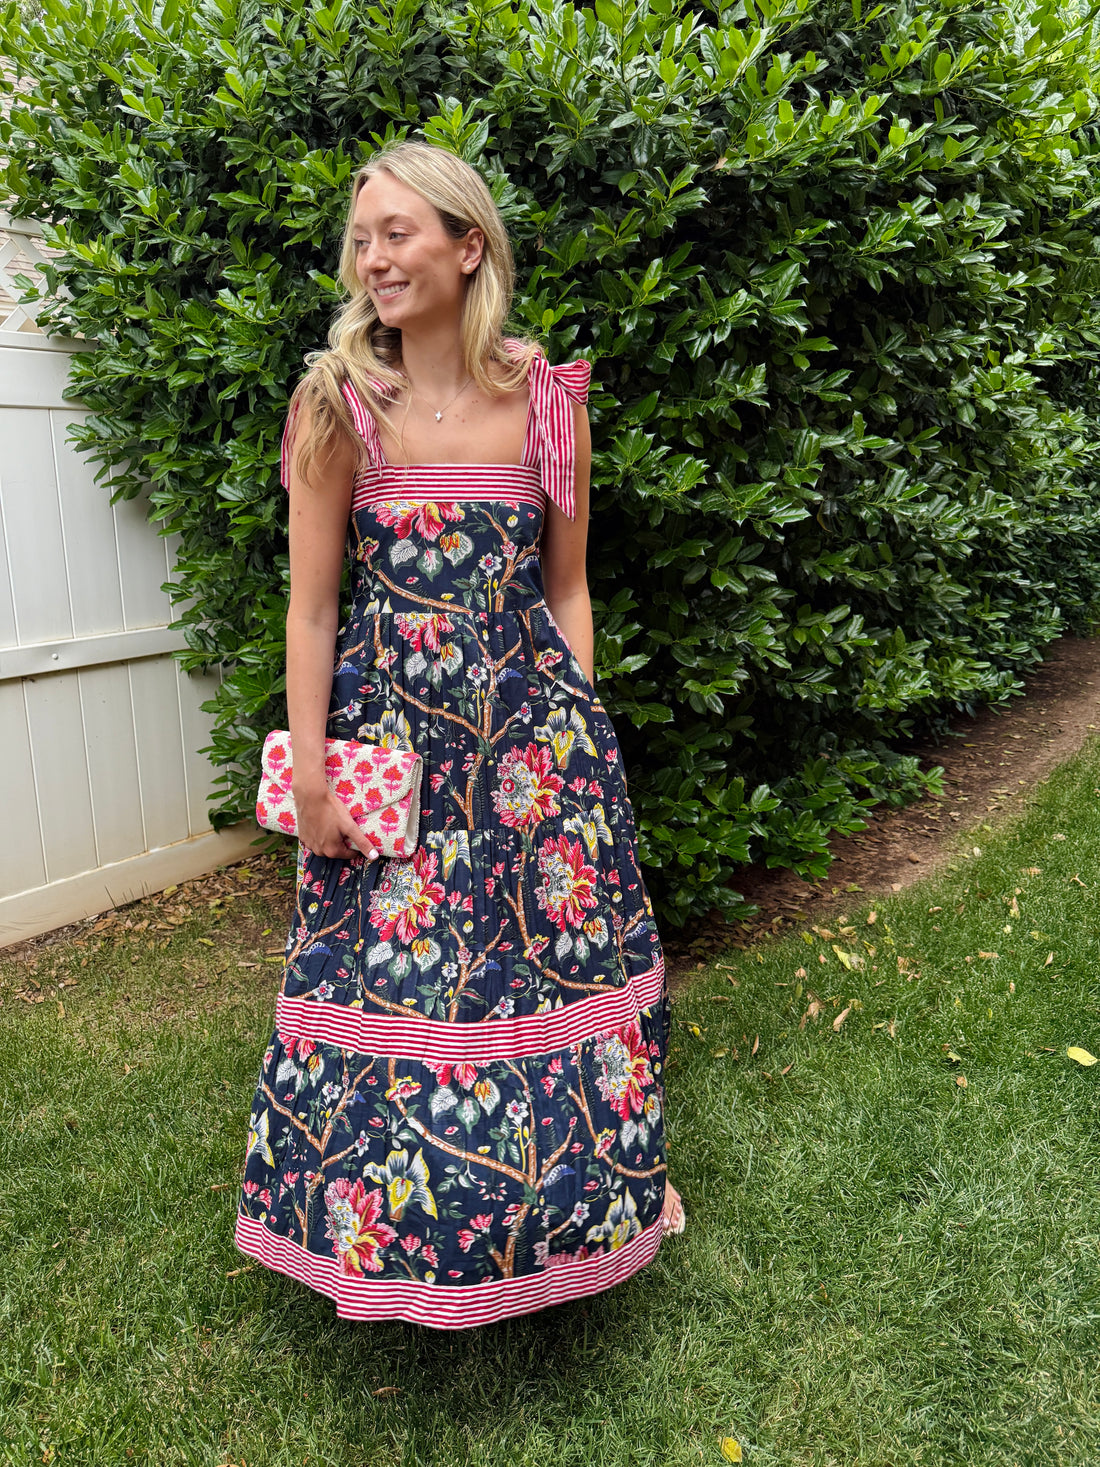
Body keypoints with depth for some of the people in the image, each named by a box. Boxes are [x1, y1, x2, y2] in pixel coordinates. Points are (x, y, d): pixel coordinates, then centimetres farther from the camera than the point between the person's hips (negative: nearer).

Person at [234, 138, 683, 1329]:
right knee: (386, 975, 7)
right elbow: (310, 606, -4)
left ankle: (554, 1209, 38)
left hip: (530, 719, 2)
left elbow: (565, 590, 8)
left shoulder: (547, 400, 1)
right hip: (386, 723, -1)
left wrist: (579, 730, 4)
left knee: (553, 950, 10)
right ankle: (387, 1230, 34)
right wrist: (310, 777, -7)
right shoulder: (340, 403, -5)